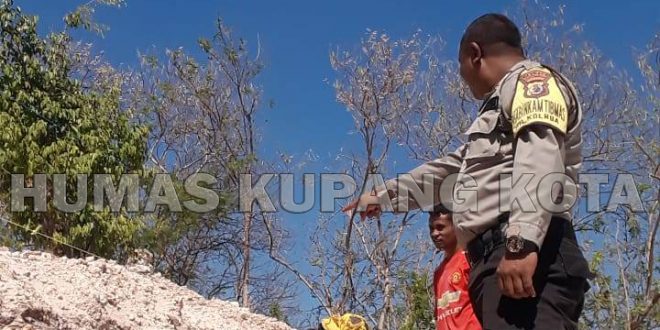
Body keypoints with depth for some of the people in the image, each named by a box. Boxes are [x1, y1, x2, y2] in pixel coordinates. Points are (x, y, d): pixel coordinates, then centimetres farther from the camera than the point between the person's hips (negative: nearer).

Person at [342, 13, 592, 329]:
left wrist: (522, 241, -29)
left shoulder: (532, 80, 5)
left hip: (531, 256, -10)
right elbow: (450, 169, 47)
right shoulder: (504, 103, 36)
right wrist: (382, 195, 56)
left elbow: (541, 156, -15)